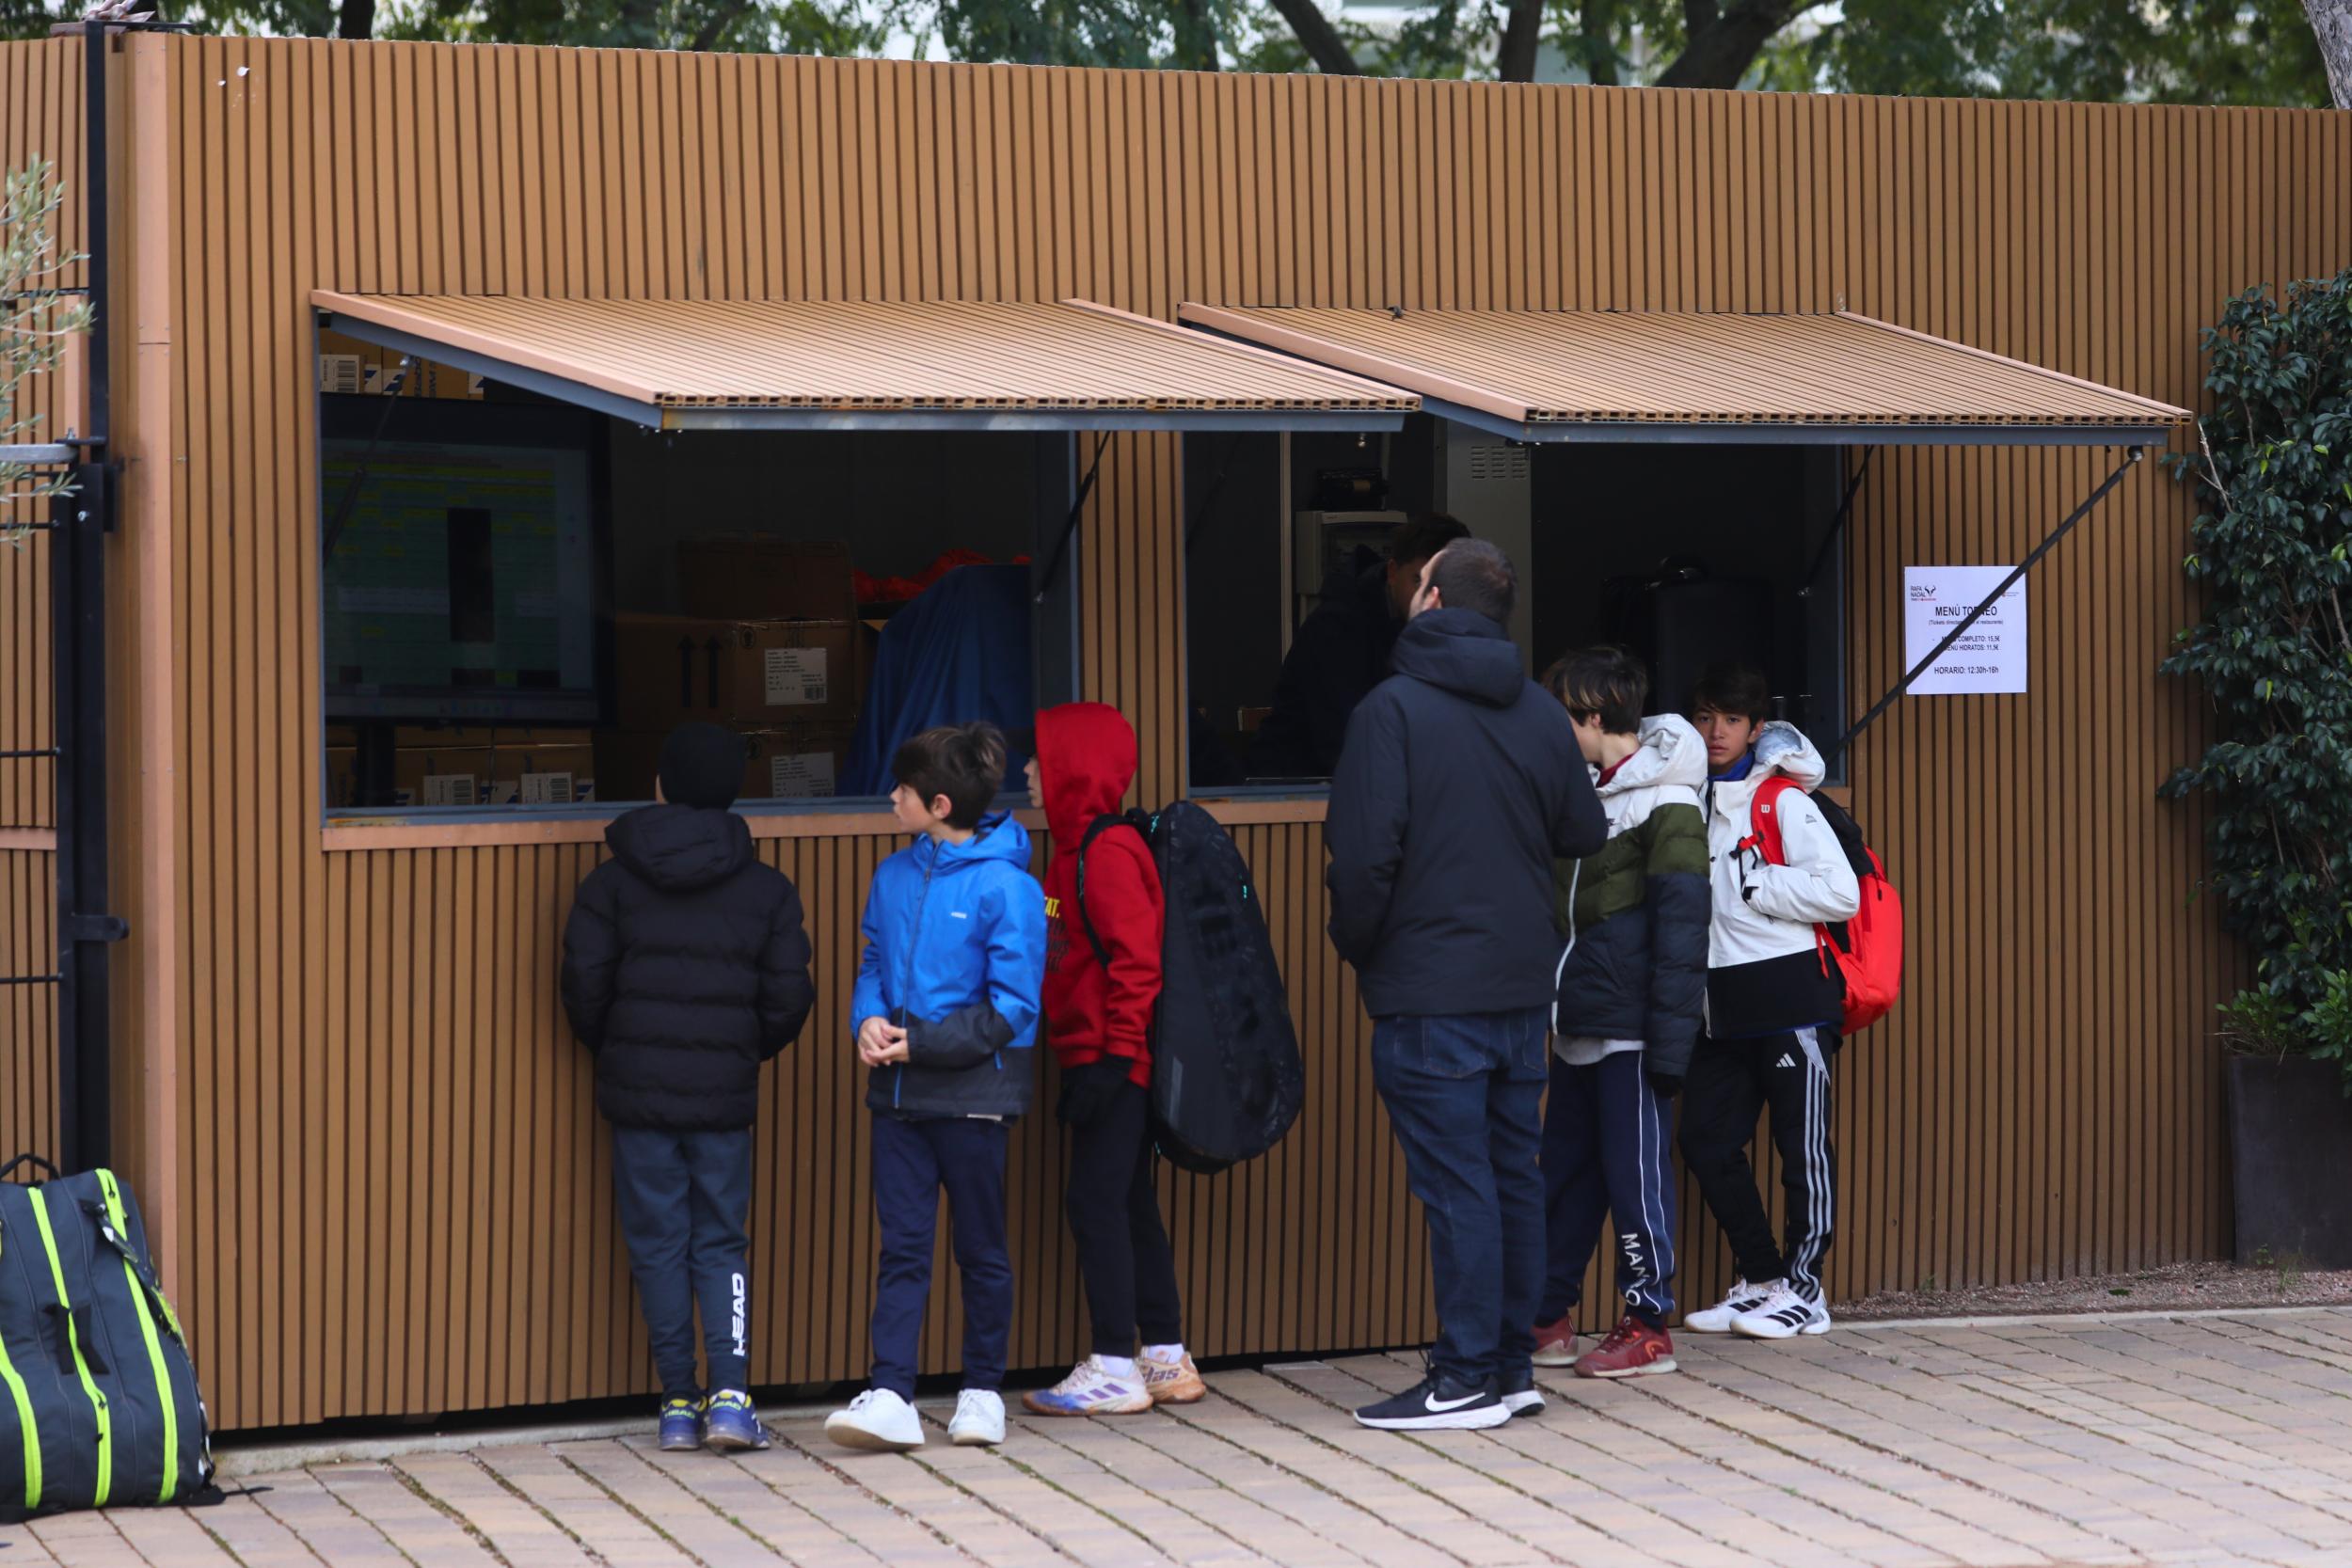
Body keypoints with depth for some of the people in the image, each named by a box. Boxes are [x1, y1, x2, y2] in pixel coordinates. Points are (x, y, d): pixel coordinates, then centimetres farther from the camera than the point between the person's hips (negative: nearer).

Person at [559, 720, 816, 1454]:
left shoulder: (611, 883, 0)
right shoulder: (767, 889, 3)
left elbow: (585, 987, -3)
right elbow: (788, 999, 1)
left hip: (637, 1091, -1)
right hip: (725, 1093, 1)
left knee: (657, 1243, 6)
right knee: (721, 1243, 8)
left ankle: (679, 1402, 6)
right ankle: (731, 1395, -6)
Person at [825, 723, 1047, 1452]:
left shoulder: (1007, 888, -11)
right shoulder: (894, 877, 8)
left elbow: (1011, 1009, -12)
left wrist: (920, 1043, -16)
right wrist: (869, 1019, -6)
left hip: (972, 1090, -5)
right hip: (898, 1091, 5)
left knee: (981, 1248, 8)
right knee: (902, 1246, 0)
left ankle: (983, 1392, 19)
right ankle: (890, 1397, -5)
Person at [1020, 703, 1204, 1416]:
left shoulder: (1108, 852, -15)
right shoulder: (1077, 849, 16)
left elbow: (1135, 963, -20)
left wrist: (1114, 1056, -22)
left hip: (1114, 1062, -10)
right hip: (1101, 1060, 10)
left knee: (1097, 1203, -8)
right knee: (1130, 1205, 12)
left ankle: (1115, 1369, -5)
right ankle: (1166, 1361, 17)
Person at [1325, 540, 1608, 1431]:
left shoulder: (1394, 708, -12)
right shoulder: (1542, 713, 7)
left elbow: (1363, 853, -17)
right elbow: (1584, 834, 14)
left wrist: (1357, 946, -2)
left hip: (1429, 990, -6)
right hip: (1522, 982, 6)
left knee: (1455, 1182, -4)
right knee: (1513, 1173, 11)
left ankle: (1467, 1376, -1)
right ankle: (1512, 1365, 17)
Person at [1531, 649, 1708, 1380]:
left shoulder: (1666, 806, -12)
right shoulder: (1586, 794, 14)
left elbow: (1681, 928, -16)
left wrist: (1670, 1037, -19)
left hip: (1629, 1028, -8)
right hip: (1577, 1026, 8)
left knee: (1635, 1174, -2)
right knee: (1565, 1169, 12)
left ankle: (1649, 1326, 6)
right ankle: (1548, 1318, 20)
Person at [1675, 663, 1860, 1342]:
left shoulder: (1784, 800, -6)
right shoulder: (1694, 800, 14)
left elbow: (1841, 893, -13)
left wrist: (1750, 886, -13)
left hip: (1790, 992, -7)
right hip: (1723, 999, 7)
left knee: (1803, 1145, -1)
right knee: (1707, 1140, 6)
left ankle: (1803, 1290, 6)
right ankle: (1761, 1278, 17)